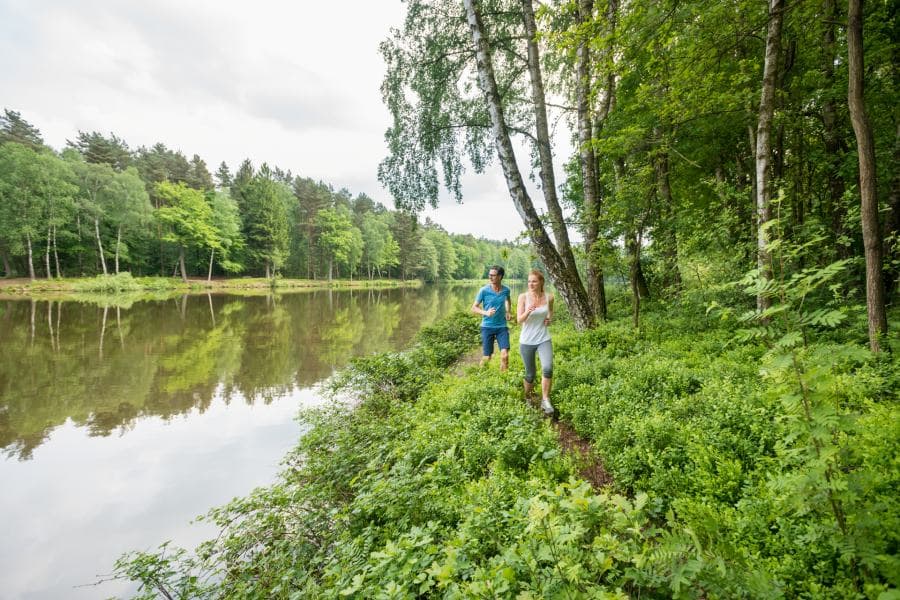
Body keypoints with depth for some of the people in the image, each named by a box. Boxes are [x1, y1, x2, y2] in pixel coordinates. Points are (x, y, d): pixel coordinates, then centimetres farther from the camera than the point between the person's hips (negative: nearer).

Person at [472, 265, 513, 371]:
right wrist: (486, 312, -21)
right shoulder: (484, 290, -11)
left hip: (502, 326, 2)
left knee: (505, 355, -9)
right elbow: (474, 308, -4)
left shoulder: (506, 290, -2)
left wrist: (508, 312, 6)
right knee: (487, 357, 3)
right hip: (487, 327, -2)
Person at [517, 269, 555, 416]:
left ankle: (545, 401, -5)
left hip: (544, 339, 1)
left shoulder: (549, 297, -3)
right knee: (530, 374, 10)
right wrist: (528, 311, -31)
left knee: (547, 368, -22)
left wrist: (550, 318, -3)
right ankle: (527, 398, 38)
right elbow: (519, 320, -13)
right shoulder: (523, 297, -9)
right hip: (527, 341, -1)